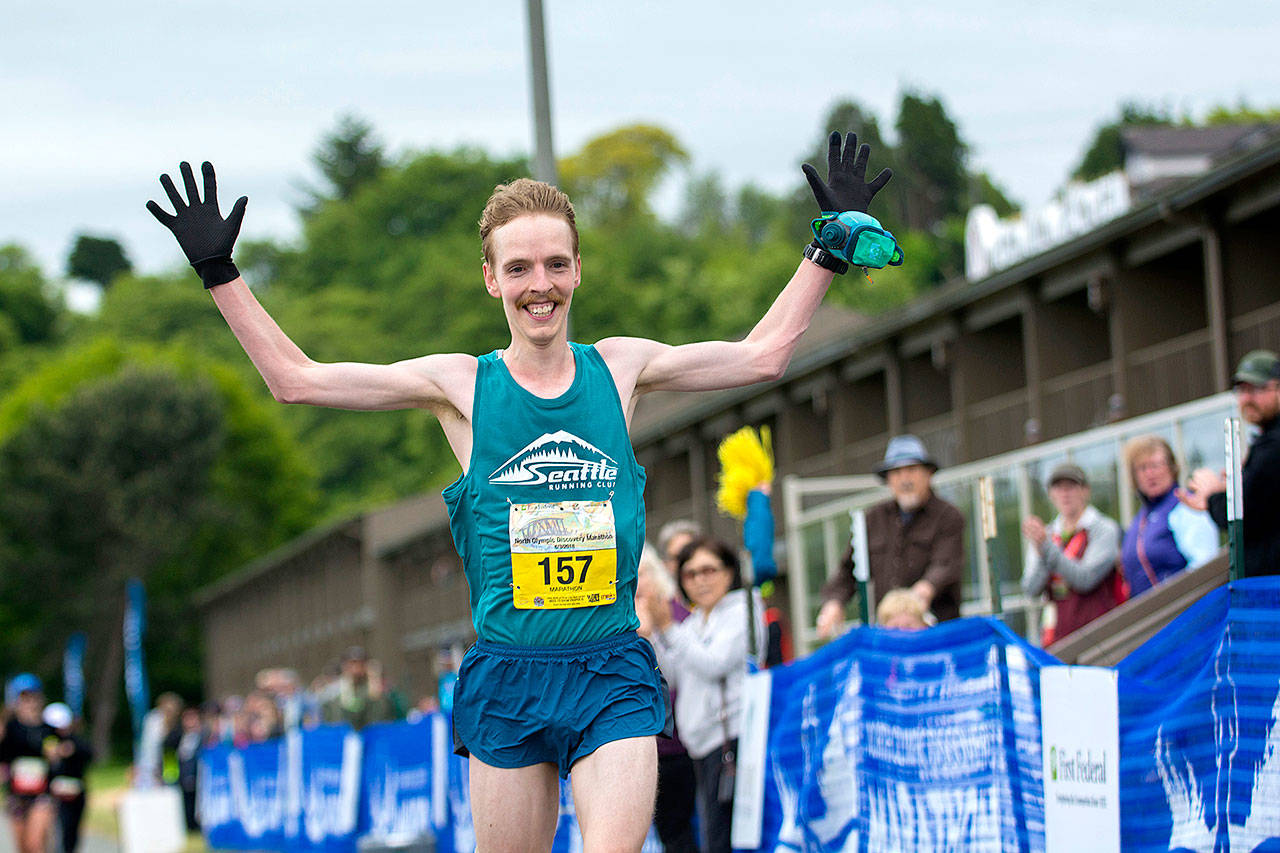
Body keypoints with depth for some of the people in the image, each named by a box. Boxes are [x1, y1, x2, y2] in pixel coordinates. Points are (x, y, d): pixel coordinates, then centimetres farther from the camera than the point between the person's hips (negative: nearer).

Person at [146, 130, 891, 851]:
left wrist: (830, 246, 16)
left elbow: (763, 354, 16)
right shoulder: (461, 384, 3)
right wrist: (220, 270, 2)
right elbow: (295, 379, 4)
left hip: (613, 671, 0)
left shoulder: (620, 368, 7)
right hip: (507, 677, 0)